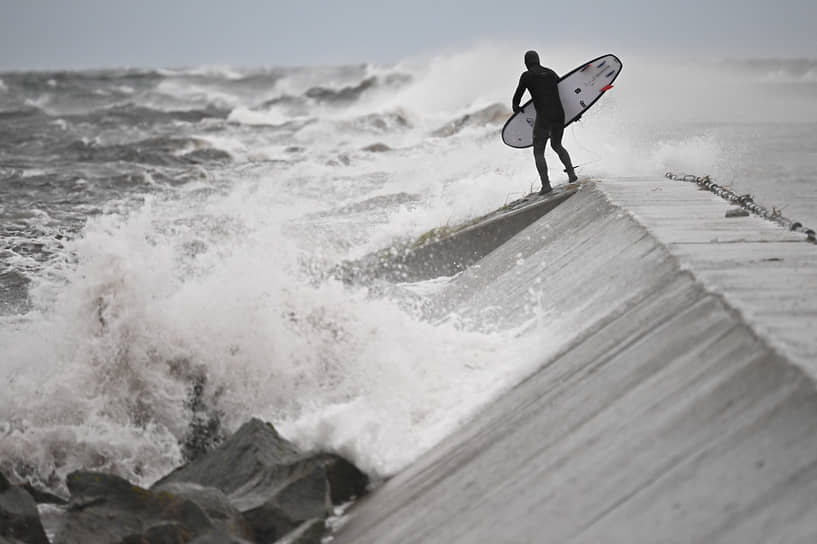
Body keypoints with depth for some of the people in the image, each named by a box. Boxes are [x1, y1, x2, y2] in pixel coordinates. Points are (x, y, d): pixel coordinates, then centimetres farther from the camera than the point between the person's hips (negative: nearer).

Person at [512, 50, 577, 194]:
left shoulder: (527, 76, 0)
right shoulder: (550, 73, 14)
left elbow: (517, 97, 4)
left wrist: (516, 107, 26)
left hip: (543, 117, -5)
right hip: (559, 114, 5)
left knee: (538, 152, 5)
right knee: (557, 145, 27)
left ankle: (546, 184, -8)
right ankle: (571, 173, 14)